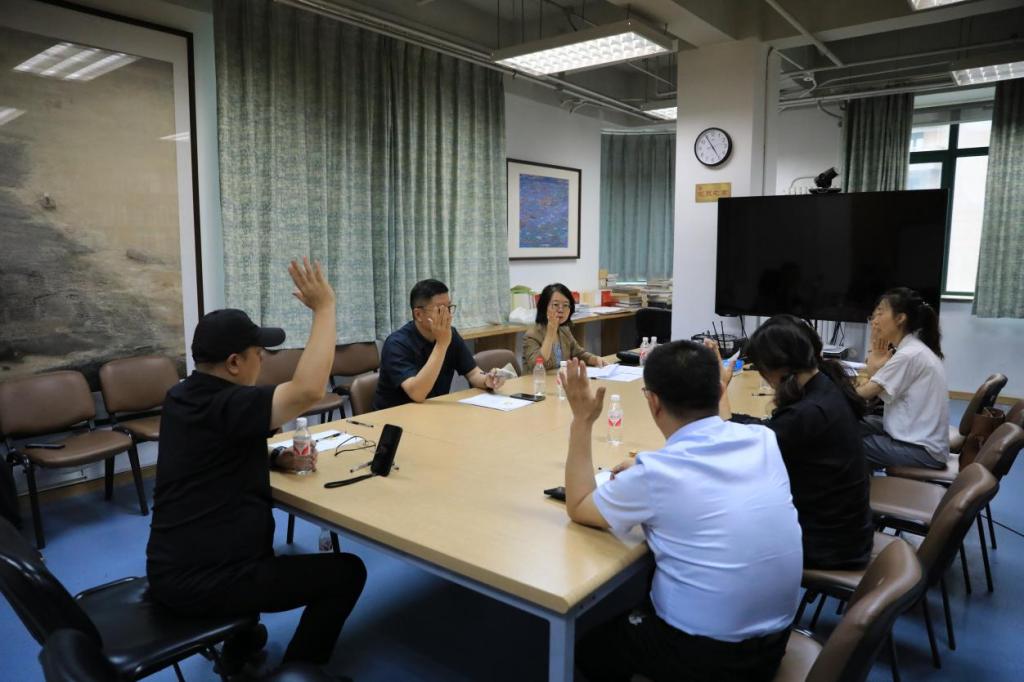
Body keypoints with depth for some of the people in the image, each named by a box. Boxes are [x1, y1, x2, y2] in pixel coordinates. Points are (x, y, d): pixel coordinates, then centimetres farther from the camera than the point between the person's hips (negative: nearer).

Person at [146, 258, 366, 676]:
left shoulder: (182, 398, 7)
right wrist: (324, 307, -27)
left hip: (170, 571, 9)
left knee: (255, 532, 39)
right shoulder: (224, 406, -22)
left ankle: (240, 645, 44)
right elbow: (308, 390, -36)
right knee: (347, 571, 1)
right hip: (204, 583, -9)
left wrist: (273, 458, 5)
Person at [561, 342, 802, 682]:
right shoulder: (763, 441, -7)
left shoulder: (656, 473, -22)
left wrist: (582, 420, -4)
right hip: (774, 641, 6)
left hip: (703, 655, -6)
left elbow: (578, 508, -3)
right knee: (631, 607, 29)